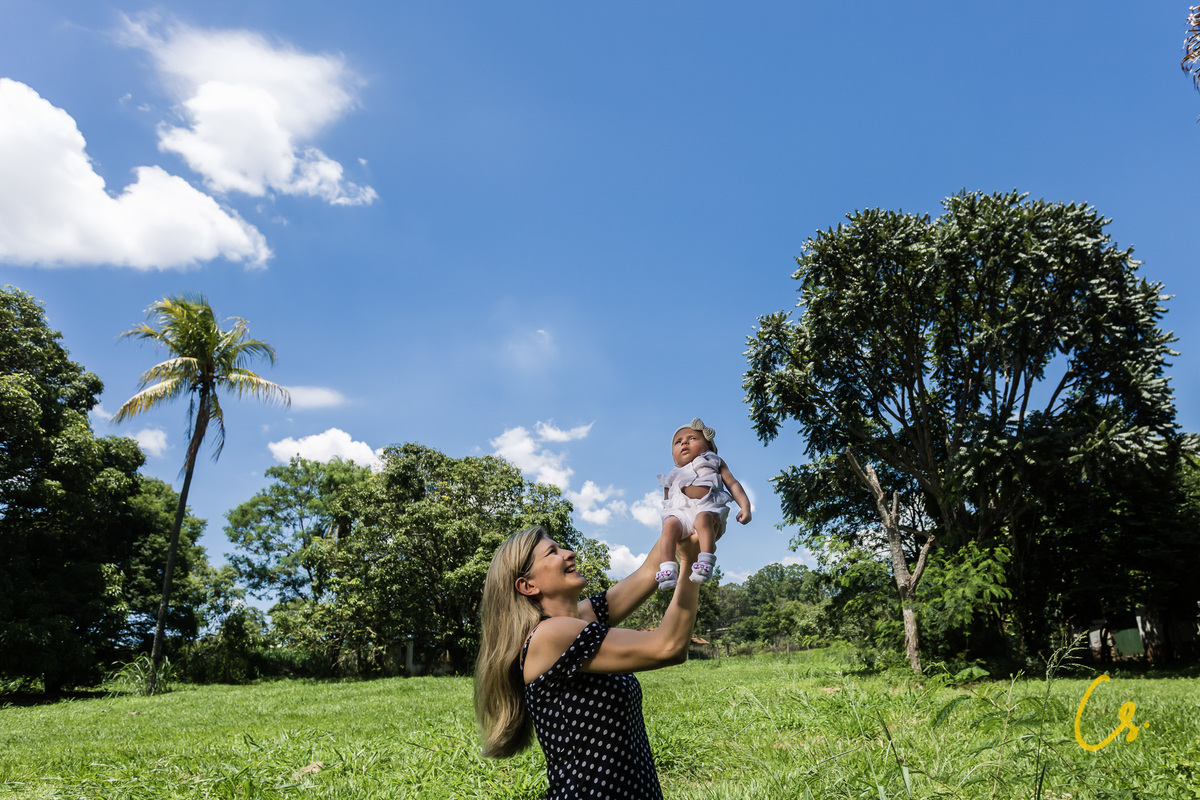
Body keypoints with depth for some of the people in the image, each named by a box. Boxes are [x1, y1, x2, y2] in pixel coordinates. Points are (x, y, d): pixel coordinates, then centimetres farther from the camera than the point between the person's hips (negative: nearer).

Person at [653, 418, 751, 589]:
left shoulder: (713, 462, 30)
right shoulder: (673, 477, 36)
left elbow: (732, 483, 19)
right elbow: (667, 504, 29)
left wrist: (745, 506, 3)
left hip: (709, 509, -2)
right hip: (679, 512, 2)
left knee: (703, 518, -38)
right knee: (670, 525, -32)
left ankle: (706, 563, -46)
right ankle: (667, 570, -41)